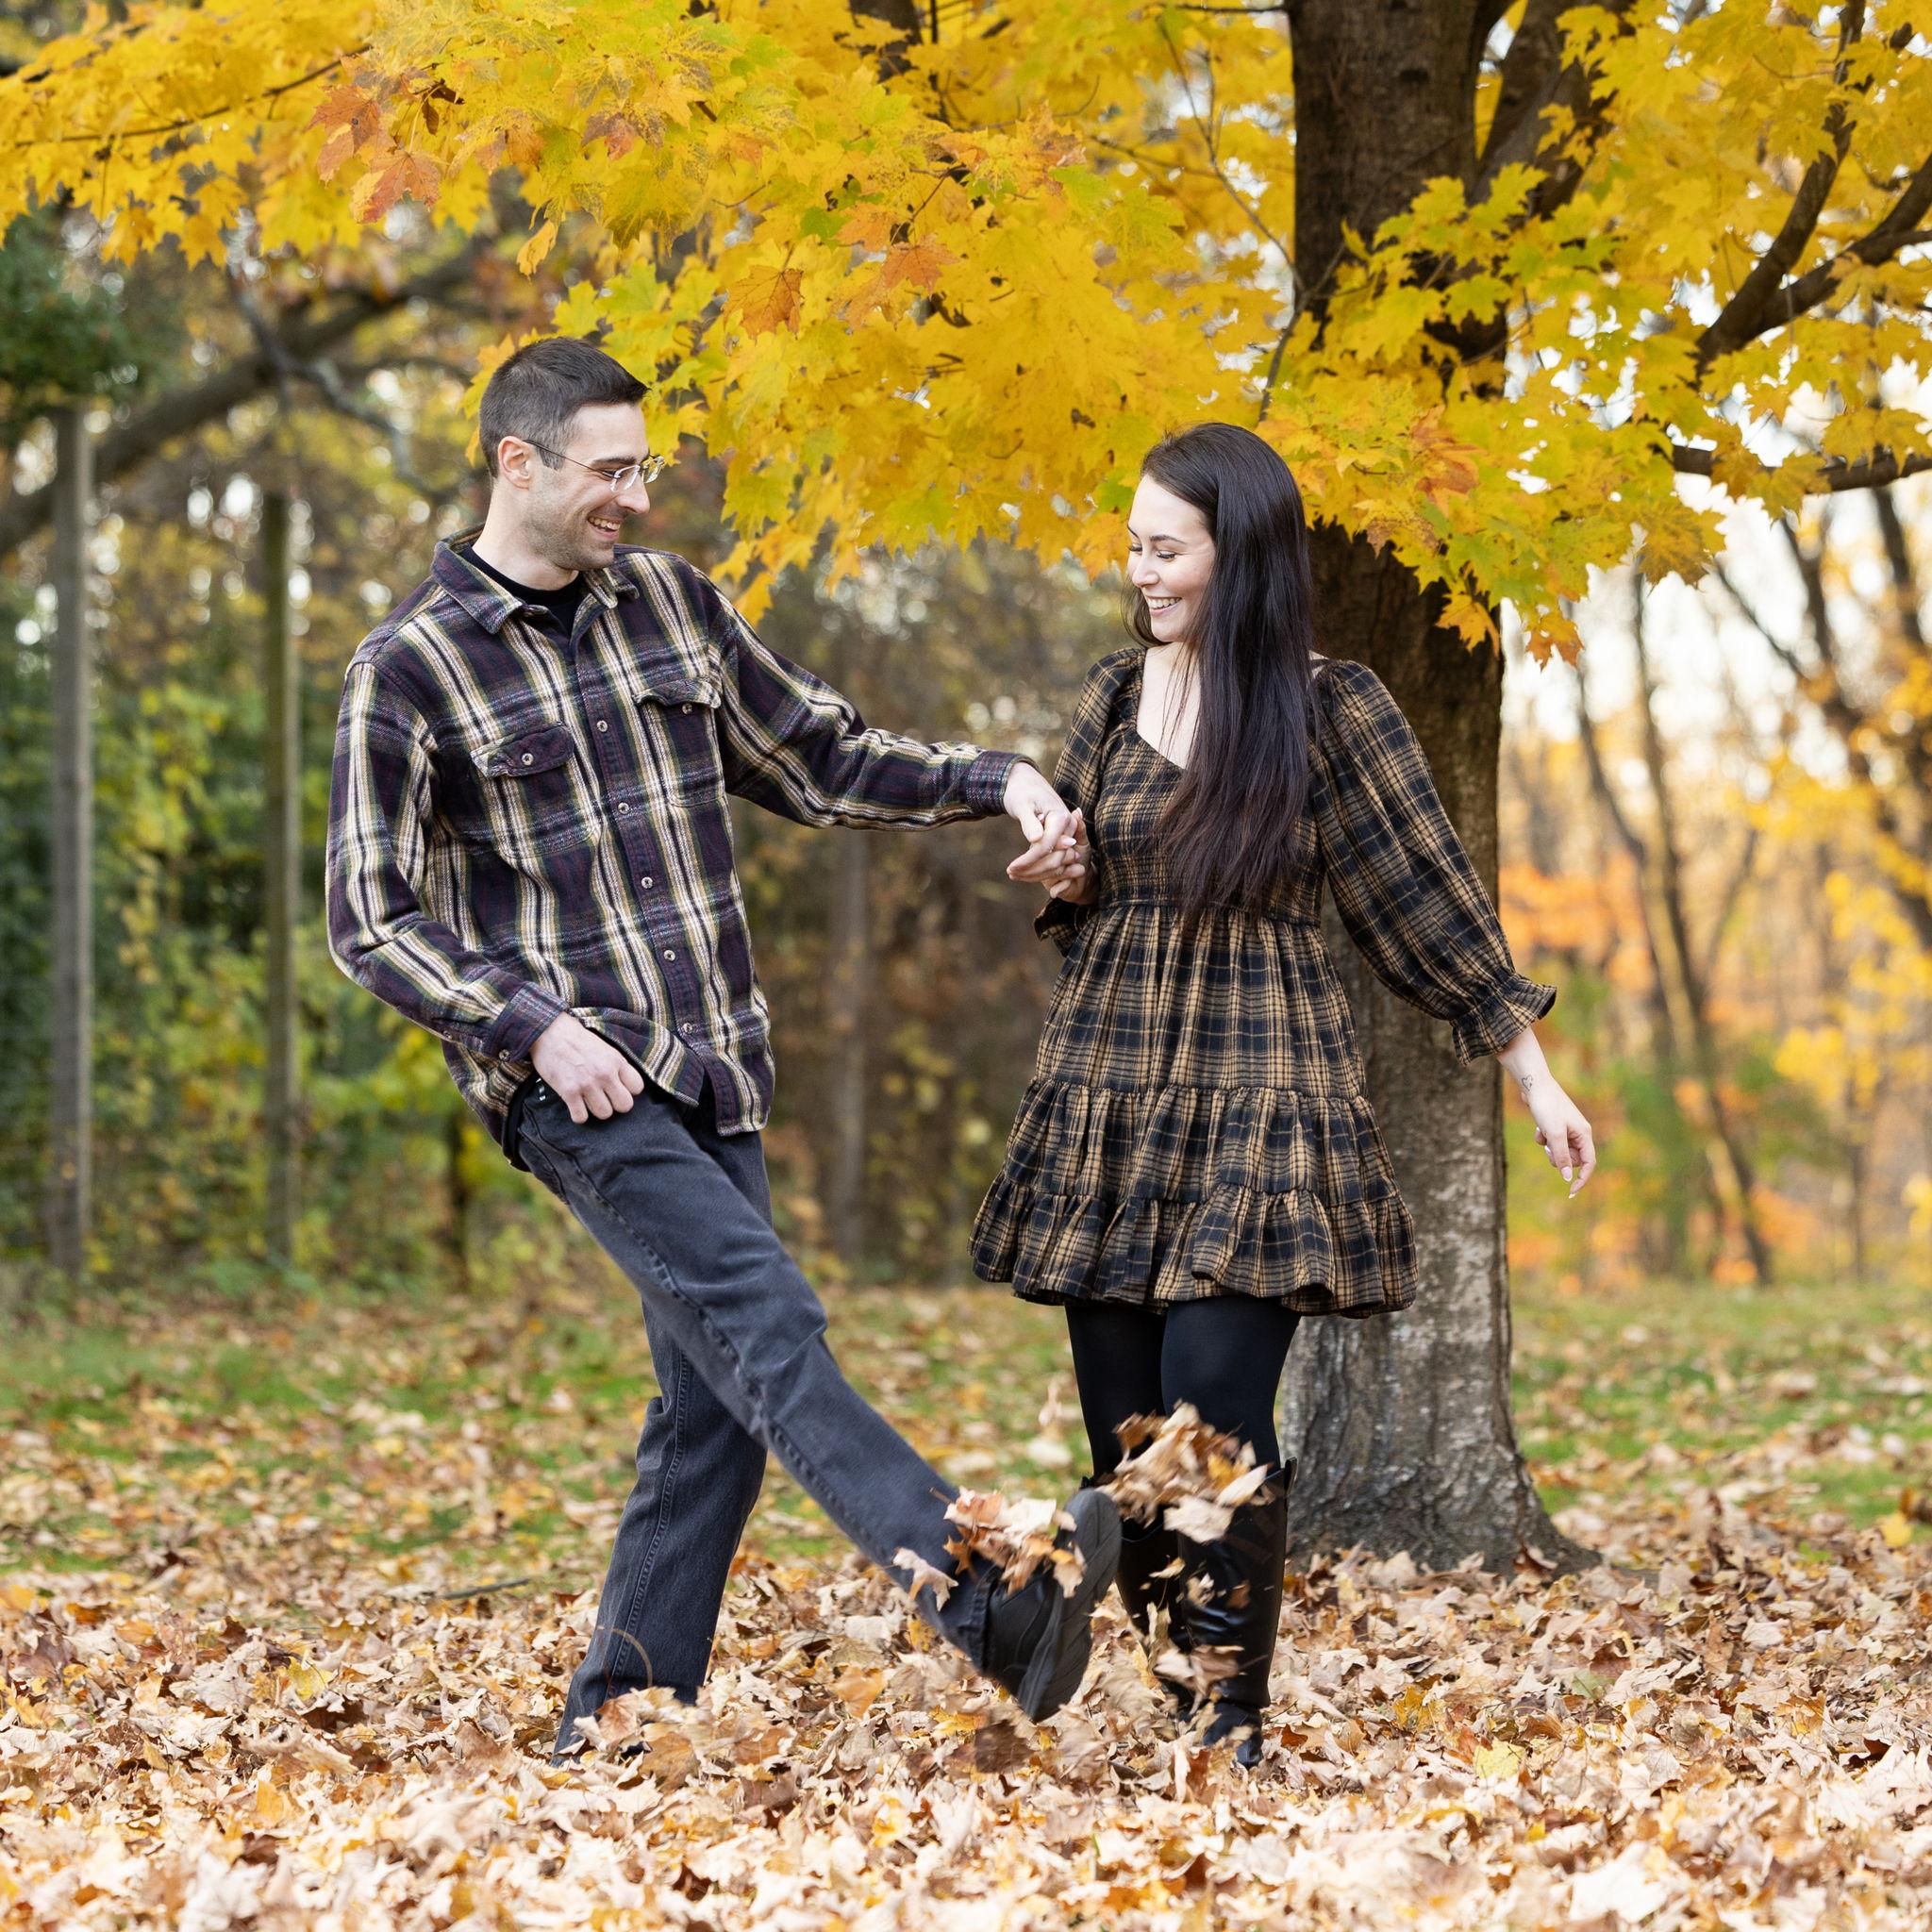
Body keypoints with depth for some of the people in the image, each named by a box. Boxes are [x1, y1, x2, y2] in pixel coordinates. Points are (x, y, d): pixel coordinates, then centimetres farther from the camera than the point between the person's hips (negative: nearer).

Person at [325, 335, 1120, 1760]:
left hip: (711, 1067, 6)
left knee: (717, 1405, 3)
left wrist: (994, 779, 5)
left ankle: (617, 1724, 11)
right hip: (574, 1077, -6)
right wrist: (533, 1026, -15)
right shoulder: (411, 668, -3)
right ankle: (980, 1597, -34)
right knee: (766, 1319, -21)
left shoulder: (672, 603, 12)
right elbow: (371, 920, -3)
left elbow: (822, 763, 21)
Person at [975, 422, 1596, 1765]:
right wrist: (1062, 882, -1)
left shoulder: (1331, 709, -4)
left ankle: (1234, 1723, -7)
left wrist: (1535, 1077, 0)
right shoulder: (1116, 695, 9)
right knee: (1123, 1428, 3)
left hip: (1257, 1100, -4)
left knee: (1216, 1410, -15)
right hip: (1110, 1099, 5)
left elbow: (1428, 895, 0)